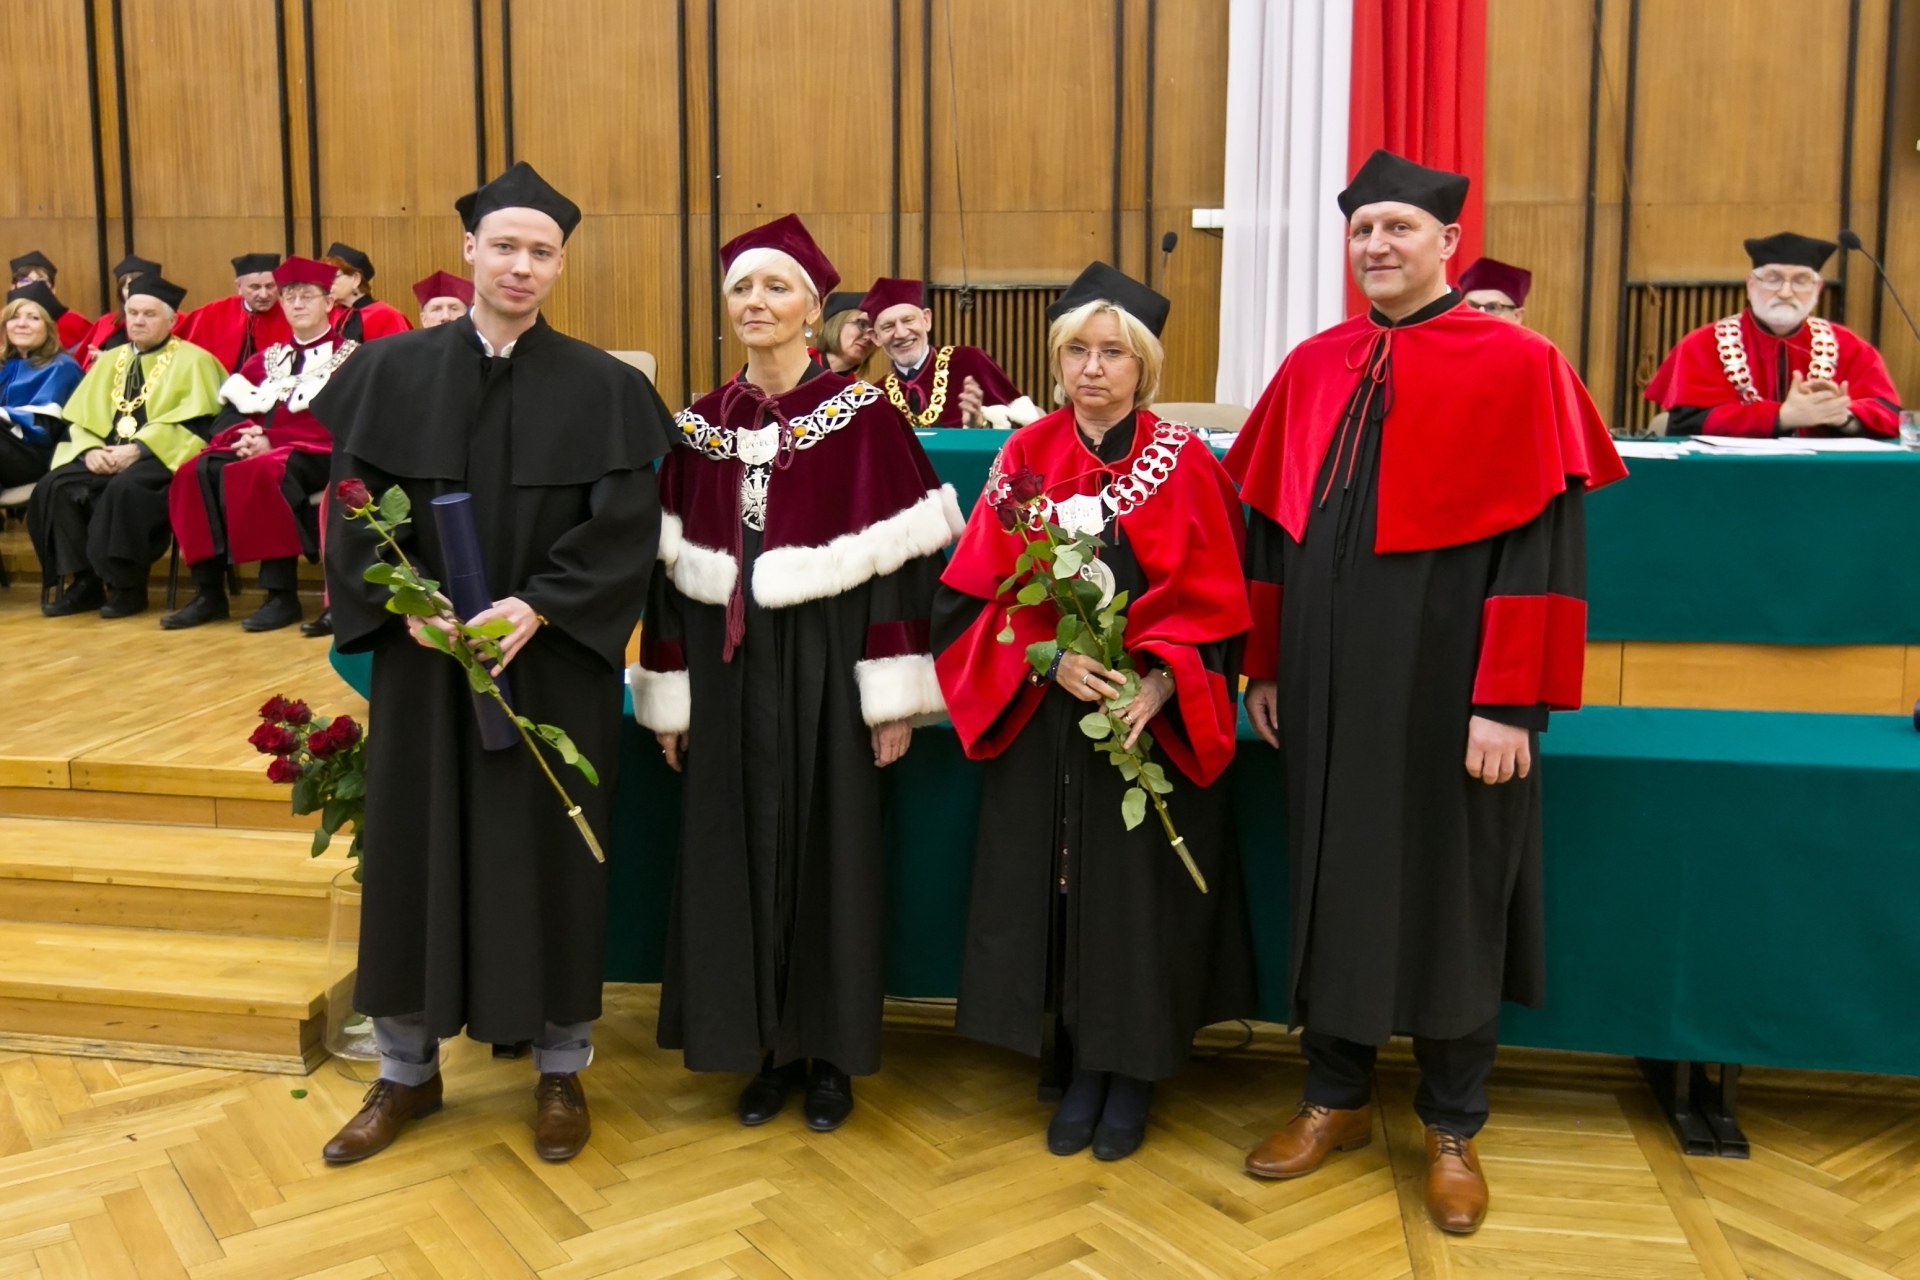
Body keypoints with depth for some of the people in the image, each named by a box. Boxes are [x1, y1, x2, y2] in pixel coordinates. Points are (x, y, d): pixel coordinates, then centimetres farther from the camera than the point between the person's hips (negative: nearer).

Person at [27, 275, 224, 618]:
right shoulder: (109, 361, 21)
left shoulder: (192, 360, 3)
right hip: (105, 458, 6)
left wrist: (137, 449, -19)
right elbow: (80, 418, 16)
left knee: (125, 488, -35)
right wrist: (90, 450, -7)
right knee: (54, 486, -20)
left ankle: (127, 586, -21)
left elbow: (193, 422, -10)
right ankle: (84, 581, -14)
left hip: (160, 458, -6)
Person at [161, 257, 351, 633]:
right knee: (195, 472, -23)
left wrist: (270, 441, -17)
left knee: (261, 473, -38)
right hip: (258, 451, 6)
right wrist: (243, 436, -10)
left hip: (314, 454, -6)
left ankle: (283, 594, -32)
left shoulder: (348, 356, 5)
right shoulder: (268, 358, 24)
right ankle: (209, 591, -22)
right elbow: (232, 407, 15)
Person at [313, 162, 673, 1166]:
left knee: (550, 853, 6)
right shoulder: (391, 372, 3)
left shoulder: (602, 388, -2)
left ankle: (561, 1069, 23)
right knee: (415, 851, 10)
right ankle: (407, 1070, 27)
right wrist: (405, 601, -14)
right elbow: (351, 511, 1)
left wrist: (536, 605, -19)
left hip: (554, 665, -1)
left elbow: (625, 525, -8)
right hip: (421, 659, 2)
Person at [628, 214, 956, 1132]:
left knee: (827, 848, 5)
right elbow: (674, 568, 8)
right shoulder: (701, 427, 6)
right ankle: (768, 1046, 25)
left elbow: (895, 560, -8)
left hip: (824, 667, -4)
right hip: (728, 670, 4)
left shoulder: (862, 417, -6)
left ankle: (830, 1050, 22)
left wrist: (894, 696, -11)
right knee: (737, 851, 8)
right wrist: (669, 697, 6)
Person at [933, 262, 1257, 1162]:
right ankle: (1081, 1067, 22)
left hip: (1155, 724, -2)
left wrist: (1157, 686, -20)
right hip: (1043, 719, 2)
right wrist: (1051, 657, -17)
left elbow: (1213, 603, -5)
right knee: (1059, 890, 5)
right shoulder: (1025, 458, 2)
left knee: (1139, 893, 3)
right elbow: (981, 590, -1)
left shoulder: (1183, 464, -3)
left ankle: (1131, 1073, 21)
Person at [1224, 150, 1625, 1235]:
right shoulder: (1312, 369, 7)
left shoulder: (1519, 366, -8)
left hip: (1446, 678, -4)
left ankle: (1453, 1127, 26)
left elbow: (1543, 542, -12)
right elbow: (1271, 526, 10)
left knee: (1449, 891, 7)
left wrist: (1510, 701, -16)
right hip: (1328, 677, 4)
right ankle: (1336, 1097, 30)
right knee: (1332, 877, 13)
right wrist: (1266, 664, 8)